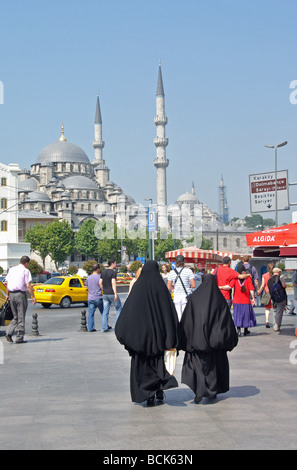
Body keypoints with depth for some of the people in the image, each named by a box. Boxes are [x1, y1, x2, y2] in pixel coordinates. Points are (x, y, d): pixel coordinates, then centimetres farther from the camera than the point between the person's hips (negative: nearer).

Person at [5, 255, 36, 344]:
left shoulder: (11, 269, 12)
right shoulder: (25, 271, -6)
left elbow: (8, 283, 16)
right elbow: (28, 286, -11)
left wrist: (7, 294, 26)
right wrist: (33, 297, -8)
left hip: (12, 294, 6)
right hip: (20, 294, -6)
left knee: (15, 317, 16)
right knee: (21, 317, 2)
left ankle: (9, 333, -2)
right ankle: (19, 338, 4)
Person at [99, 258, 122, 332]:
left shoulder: (103, 272, 11)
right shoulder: (113, 272, -10)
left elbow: (100, 283, 10)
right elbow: (113, 283, -19)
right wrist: (115, 294, -23)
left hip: (105, 294, 6)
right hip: (111, 294, -6)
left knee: (105, 311, 7)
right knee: (119, 308, 8)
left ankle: (104, 328, 4)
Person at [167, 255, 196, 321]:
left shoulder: (172, 272, 3)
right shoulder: (188, 271, -4)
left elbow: (169, 288, 2)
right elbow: (194, 285, -9)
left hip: (176, 296, 2)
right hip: (186, 296, -2)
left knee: (178, 318, 6)